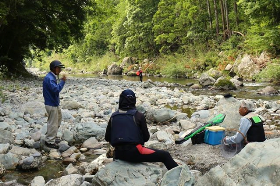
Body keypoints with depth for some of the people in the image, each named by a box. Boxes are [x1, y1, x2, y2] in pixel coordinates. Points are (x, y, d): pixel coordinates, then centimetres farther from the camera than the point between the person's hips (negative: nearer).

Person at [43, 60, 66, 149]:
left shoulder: (52, 77, 10)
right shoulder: (49, 78, -22)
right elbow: (56, 89, -31)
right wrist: (62, 81, -24)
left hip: (54, 103, 11)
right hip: (51, 104, -11)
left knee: (58, 119, 22)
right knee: (53, 123, 0)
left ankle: (50, 137, 33)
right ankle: (50, 141, 12)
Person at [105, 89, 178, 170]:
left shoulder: (113, 117, 6)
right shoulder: (138, 116, -4)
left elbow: (107, 138, 11)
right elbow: (146, 137, 1)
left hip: (118, 154, 5)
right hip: (134, 152, -5)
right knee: (165, 155, 0)